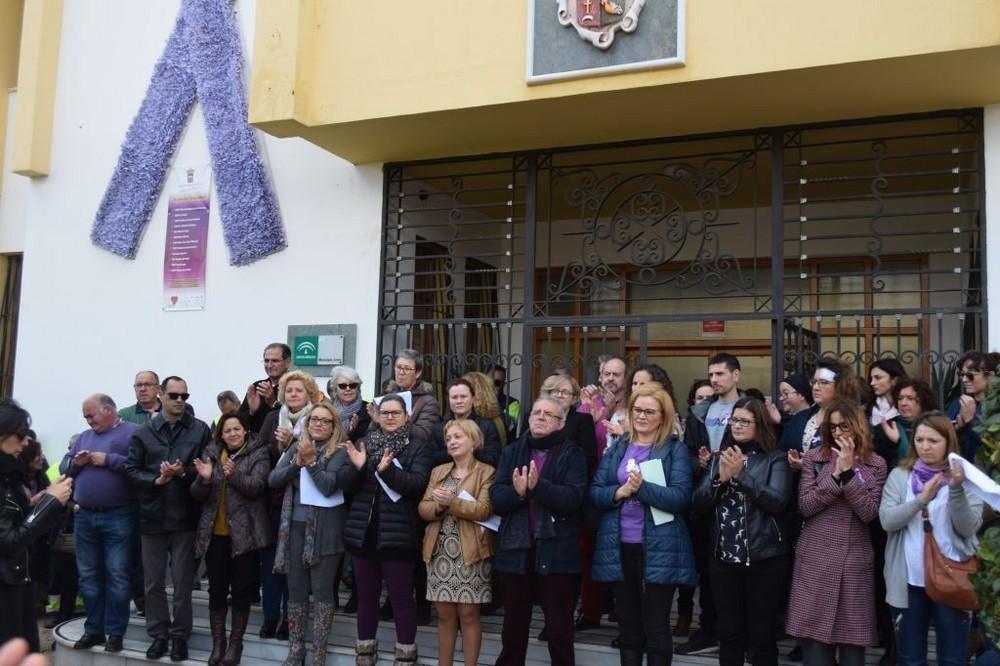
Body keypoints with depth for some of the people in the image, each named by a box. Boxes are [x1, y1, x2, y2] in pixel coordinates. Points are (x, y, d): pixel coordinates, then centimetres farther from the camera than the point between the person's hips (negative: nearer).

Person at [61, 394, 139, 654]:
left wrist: (108, 460, -17)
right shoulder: (84, 437, 18)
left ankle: (115, 632, 5)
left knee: (117, 575, -2)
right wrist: (76, 462, -3)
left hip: (118, 517, -6)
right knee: (88, 575, 11)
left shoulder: (133, 432, -4)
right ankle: (93, 629, 21)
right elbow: (63, 467, 17)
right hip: (84, 516, 7)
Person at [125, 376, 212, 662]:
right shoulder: (143, 433, 5)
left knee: (182, 582, 6)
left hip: (185, 515, -2)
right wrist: (156, 480, -14)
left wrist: (183, 473, -18)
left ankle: (180, 636, 17)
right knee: (154, 582, 10)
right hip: (152, 516, 2)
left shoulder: (201, 430, 0)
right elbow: (131, 470, 1)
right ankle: (158, 634, 23)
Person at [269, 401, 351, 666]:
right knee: (296, 589, 10)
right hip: (295, 525, 4)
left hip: (324, 529, -4)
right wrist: (297, 462, -13)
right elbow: (273, 479, 0)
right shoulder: (295, 447, 9)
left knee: (322, 590, 1)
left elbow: (329, 486, -16)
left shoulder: (340, 452, -5)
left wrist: (311, 461, -19)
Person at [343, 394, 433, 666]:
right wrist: (358, 467, -16)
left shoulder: (418, 445, -3)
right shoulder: (365, 443, 9)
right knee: (366, 595, 13)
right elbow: (347, 485, 4)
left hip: (398, 534, -4)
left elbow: (418, 483, -16)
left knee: (401, 596, 3)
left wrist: (387, 470, -29)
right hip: (363, 531, 4)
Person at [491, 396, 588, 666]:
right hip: (516, 550, 3)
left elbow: (574, 497, -16)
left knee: (560, 628, 7)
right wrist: (517, 491, -21)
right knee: (513, 627, 15)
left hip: (556, 552, -3)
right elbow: (496, 498, -1)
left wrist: (538, 487, -27)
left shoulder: (572, 454, -1)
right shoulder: (511, 452, 10)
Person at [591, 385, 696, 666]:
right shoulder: (617, 448, 11)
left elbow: (681, 497, -13)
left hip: (659, 550, -4)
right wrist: (619, 492, -15)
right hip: (620, 548, 4)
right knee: (627, 624, 13)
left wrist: (643, 487, -26)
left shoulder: (676, 449, -2)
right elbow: (594, 493, 4)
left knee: (656, 626, 3)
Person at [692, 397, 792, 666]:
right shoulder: (719, 457, 10)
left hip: (764, 556, -3)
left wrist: (741, 474, -20)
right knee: (728, 632, 11)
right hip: (723, 556, 4)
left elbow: (778, 501, -16)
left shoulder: (775, 459, -1)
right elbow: (698, 502, 3)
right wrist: (720, 478, -13)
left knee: (761, 633, 5)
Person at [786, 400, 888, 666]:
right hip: (816, 557, 0)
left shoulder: (875, 464, 5)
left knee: (853, 637, 4)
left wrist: (849, 471, -13)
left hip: (855, 559, 0)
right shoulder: (814, 458, 4)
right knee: (815, 634, 0)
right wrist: (836, 474, -12)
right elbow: (805, 506, -5)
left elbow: (869, 513, -7)